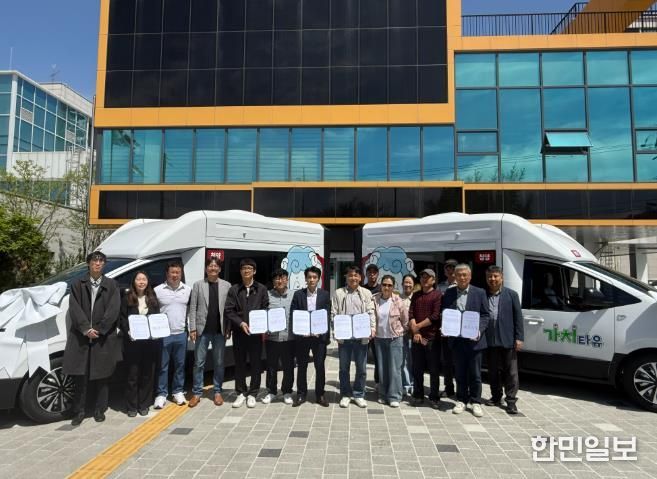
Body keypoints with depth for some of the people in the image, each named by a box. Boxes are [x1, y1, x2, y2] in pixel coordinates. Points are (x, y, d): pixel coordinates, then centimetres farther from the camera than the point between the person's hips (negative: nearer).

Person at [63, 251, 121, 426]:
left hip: (104, 338, 0)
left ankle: (99, 410, 19)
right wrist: (86, 329, -14)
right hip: (81, 337, 0)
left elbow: (113, 309, -3)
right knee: (80, 376, 3)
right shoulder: (78, 285, 8)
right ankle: (78, 412, 16)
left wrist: (99, 329, -12)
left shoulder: (111, 285, 7)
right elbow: (75, 308, -2)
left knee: (101, 376, 7)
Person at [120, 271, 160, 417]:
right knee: (132, 375, 2)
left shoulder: (153, 299, 10)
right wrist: (128, 332, -17)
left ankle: (143, 405, 19)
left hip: (150, 341, 3)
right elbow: (122, 318, -3)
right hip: (132, 341, -2)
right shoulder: (127, 298, 1)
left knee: (148, 374, 7)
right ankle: (132, 407, 15)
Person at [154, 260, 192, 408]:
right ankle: (161, 394, 16)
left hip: (181, 334, 2)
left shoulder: (188, 290, 3)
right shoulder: (158, 290, -3)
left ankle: (178, 391, 24)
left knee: (180, 365, 11)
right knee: (162, 366, 5)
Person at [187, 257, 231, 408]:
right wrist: (192, 328, -6)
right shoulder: (198, 285, 2)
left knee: (219, 362, 9)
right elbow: (192, 308, 0)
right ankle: (197, 392, 18)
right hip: (203, 329, -1)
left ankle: (217, 392, 21)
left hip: (220, 330, 1)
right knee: (199, 362, 6)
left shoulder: (226, 285, 3)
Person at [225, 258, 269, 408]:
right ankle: (241, 393, 22)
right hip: (239, 332, 1)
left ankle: (252, 394, 18)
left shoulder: (261, 289, 5)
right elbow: (228, 311, -1)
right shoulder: (234, 289, 5)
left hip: (256, 331, 0)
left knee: (256, 364, 5)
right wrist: (241, 323, -14)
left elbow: (266, 310, 2)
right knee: (239, 363, 9)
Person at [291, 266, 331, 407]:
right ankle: (301, 394, 21)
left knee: (320, 366, 5)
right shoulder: (298, 294, 2)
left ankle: (320, 394, 19)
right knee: (301, 366, 8)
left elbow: (328, 315, -1)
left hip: (319, 335, 0)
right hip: (301, 335, 0)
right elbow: (293, 315, 0)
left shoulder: (325, 295, 2)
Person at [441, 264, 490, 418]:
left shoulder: (480, 293, 0)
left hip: (474, 340, -2)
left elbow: (485, 315, 0)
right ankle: (461, 400, 25)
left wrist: (479, 331, -15)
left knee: (475, 374, 6)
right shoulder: (449, 293, 6)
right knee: (460, 373, 12)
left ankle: (475, 402, 20)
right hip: (456, 340, 2)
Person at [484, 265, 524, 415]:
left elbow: (518, 317, -1)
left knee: (511, 372, 4)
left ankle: (511, 401, 13)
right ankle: (496, 397, 27)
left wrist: (519, 338, -7)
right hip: (490, 340, 2)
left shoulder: (511, 295, 1)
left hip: (508, 340, -2)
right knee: (493, 371, 14)